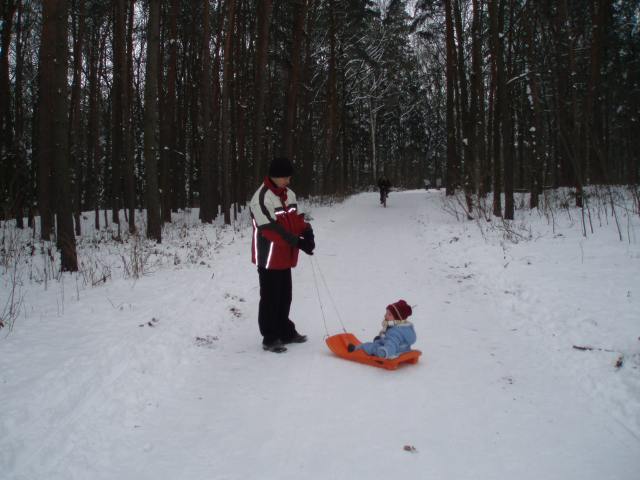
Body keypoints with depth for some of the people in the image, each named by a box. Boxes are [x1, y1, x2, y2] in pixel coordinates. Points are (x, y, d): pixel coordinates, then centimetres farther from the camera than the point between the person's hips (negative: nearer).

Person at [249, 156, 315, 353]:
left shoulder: (289, 194, 8)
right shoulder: (261, 198, -20)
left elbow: (296, 218, 13)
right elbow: (271, 229, -25)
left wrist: (306, 231, -9)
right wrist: (297, 242, -27)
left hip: (285, 256, 8)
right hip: (269, 257, -8)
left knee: (284, 296, 17)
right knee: (270, 298, 2)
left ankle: (285, 331, 31)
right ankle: (270, 338, 13)